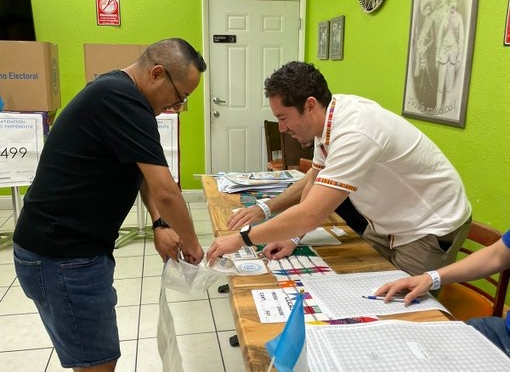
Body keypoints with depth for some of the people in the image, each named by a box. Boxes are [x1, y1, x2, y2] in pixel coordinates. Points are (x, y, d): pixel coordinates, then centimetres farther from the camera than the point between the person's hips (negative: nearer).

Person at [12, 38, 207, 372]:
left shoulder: (117, 93, 10)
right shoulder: (121, 99, -22)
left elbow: (142, 170, 16)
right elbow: (165, 190, -24)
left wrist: (159, 224, 3)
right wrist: (191, 243, -7)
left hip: (72, 246, 10)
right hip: (62, 256, -10)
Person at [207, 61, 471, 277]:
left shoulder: (354, 133, -34)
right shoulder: (326, 119, -6)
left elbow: (311, 215, -36)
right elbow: (315, 187, 3)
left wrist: (241, 238, -27)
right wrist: (293, 236, -8)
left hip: (430, 229, -8)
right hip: (388, 225, 8)